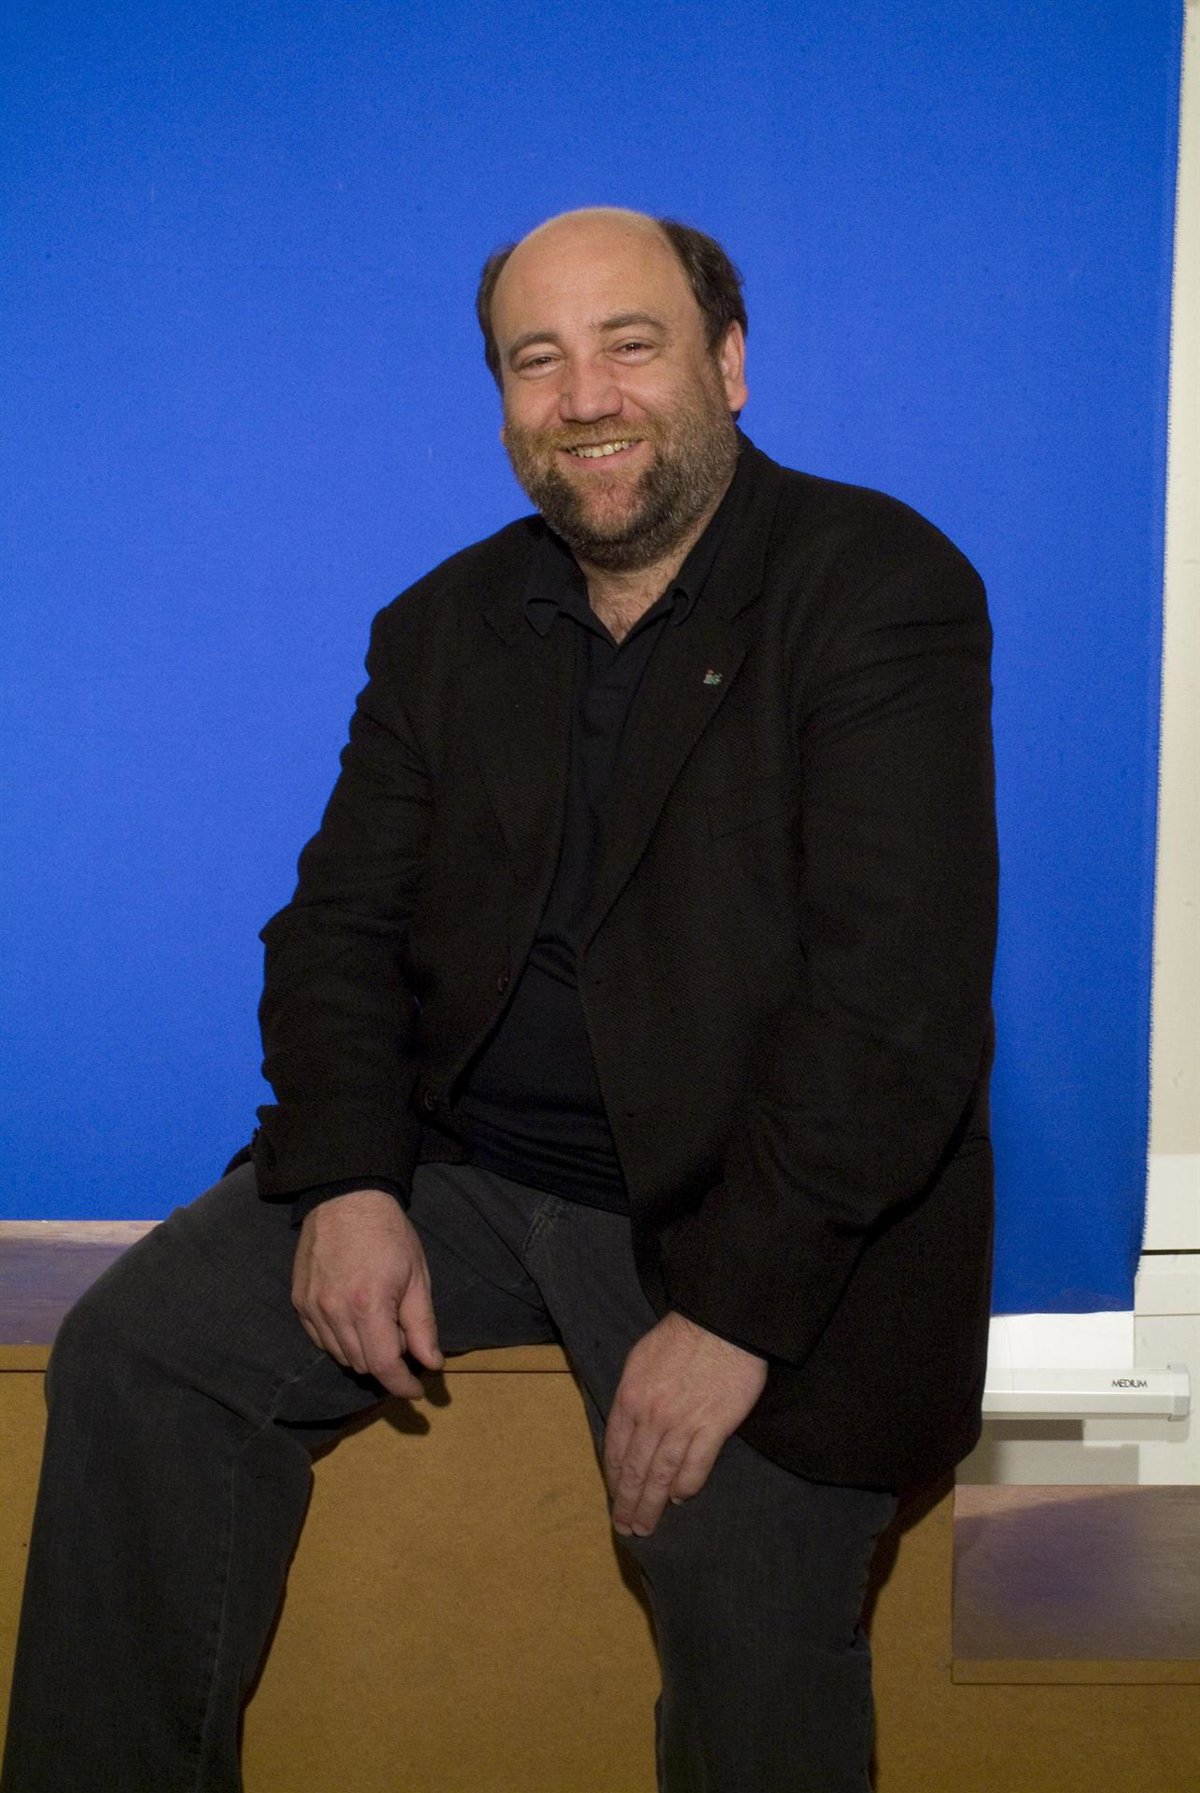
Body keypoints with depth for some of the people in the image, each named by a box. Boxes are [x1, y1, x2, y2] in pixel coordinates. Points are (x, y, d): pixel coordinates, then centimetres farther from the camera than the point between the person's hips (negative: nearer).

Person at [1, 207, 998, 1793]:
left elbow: (899, 989, -17)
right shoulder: (444, 626, 12)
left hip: (761, 1207, -5)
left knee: (744, 1570, -25)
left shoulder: (882, 586, -8)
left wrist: (736, 1309, -23)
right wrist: (346, 1181, -10)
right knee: (134, 1354, -8)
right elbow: (338, 927, 10)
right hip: (461, 1169, 5)